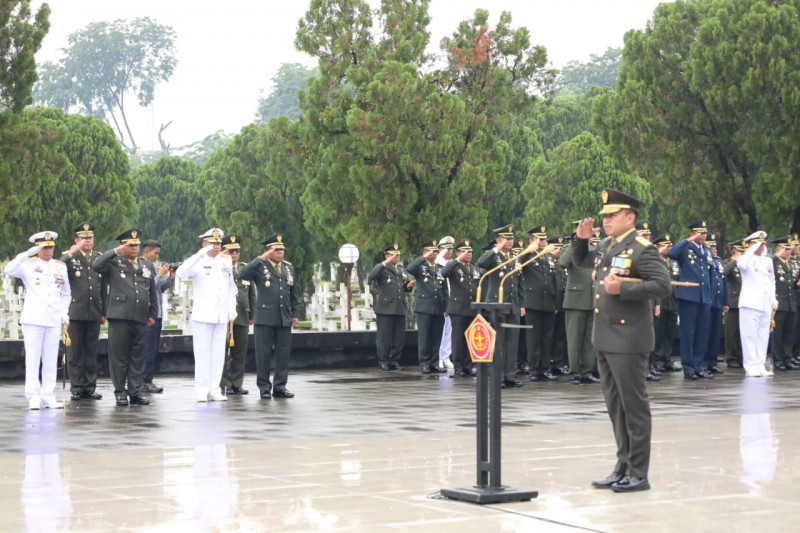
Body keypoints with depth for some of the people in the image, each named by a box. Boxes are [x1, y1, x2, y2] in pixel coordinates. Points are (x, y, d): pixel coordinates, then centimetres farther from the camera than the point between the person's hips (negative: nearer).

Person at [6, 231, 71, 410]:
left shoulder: (61, 267, 13)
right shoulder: (28, 265, 1)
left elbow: (66, 294, 18)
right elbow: (9, 270, -18)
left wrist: (64, 313, 6)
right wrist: (27, 254, -23)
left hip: (54, 320, 3)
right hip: (33, 319, -3)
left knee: (51, 361, 4)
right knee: (33, 359, -2)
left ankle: (48, 397, 9)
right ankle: (34, 398, 1)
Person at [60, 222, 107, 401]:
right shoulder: (69, 258, 2)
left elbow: (104, 289, 14)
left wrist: (104, 312, 12)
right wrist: (71, 254, -28)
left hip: (94, 313, 3)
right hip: (75, 312, -3)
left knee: (92, 352, 6)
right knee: (75, 352, 1)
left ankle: (90, 387, 12)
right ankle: (76, 388, 6)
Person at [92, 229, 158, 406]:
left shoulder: (147, 266, 17)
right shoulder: (114, 264, 3)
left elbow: (152, 292, 21)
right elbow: (96, 265, -17)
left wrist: (153, 314, 18)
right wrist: (116, 251, -15)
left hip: (141, 318, 4)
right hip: (119, 317, -4)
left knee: (138, 357, 7)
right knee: (119, 356, -1)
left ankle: (135, 392, 13)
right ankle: (120, 392, 7)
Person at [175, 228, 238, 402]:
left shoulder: (226, 262, 12)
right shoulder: (198, 262, -3)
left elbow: (231, 287, 20)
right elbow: (180, 273, -22)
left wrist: (233, 307, 7)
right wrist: (200, 254, -28)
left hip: (222, 316, 4)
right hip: (202, 314, -4)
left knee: (218, 353, 5)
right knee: (202, 353, -3)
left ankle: (214, 389, 10)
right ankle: (201, 391, 2)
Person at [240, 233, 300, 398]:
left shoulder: (289, 268, 15)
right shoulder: (260, 267, 0)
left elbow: (293, 293, 20)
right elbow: (243, 275, -19)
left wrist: (295, 313, 15)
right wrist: (261, 259, -20)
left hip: (284, 318, 4)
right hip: (264, 318, -4)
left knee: (284, 354, 4)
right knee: (264, 354, -1)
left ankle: (280, 387, 13)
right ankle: (264, 388, 6)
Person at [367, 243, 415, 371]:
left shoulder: (401, 269, 21)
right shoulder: (382, 268, 1)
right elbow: (371, 277, -20)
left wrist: (409, 286, 4)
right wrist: (384, 263, -22)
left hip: (400, 309, 6)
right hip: (385, 308, -6)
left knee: (399, 337, 5)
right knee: (384, 336, -3)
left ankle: (395, 361, 14)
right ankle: (383, 361, 5)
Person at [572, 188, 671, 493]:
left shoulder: (641, 249, -11)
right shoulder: (606, 247, 13)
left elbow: (663, 284, -19)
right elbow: (580, 261, 31)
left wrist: (623, 289, -24)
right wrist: (581, 239, 12)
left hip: (629, 339, -8)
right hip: (605, 339, 9)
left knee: (634, 407, -2)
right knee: (616, 407, 13)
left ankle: (638, 474, 4)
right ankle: (623, 468, 21)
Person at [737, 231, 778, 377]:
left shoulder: (768, 260, 18)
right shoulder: (747, 258, -2)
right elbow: (741, 264, -28)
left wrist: (773, 300, 15)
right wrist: (753, 249, -20)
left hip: (766, 305, 6)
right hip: (750, 303, -6)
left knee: (763, 336, 7)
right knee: (750, 335, -6)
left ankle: (760, 366, 10)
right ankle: (750, 367, -5)